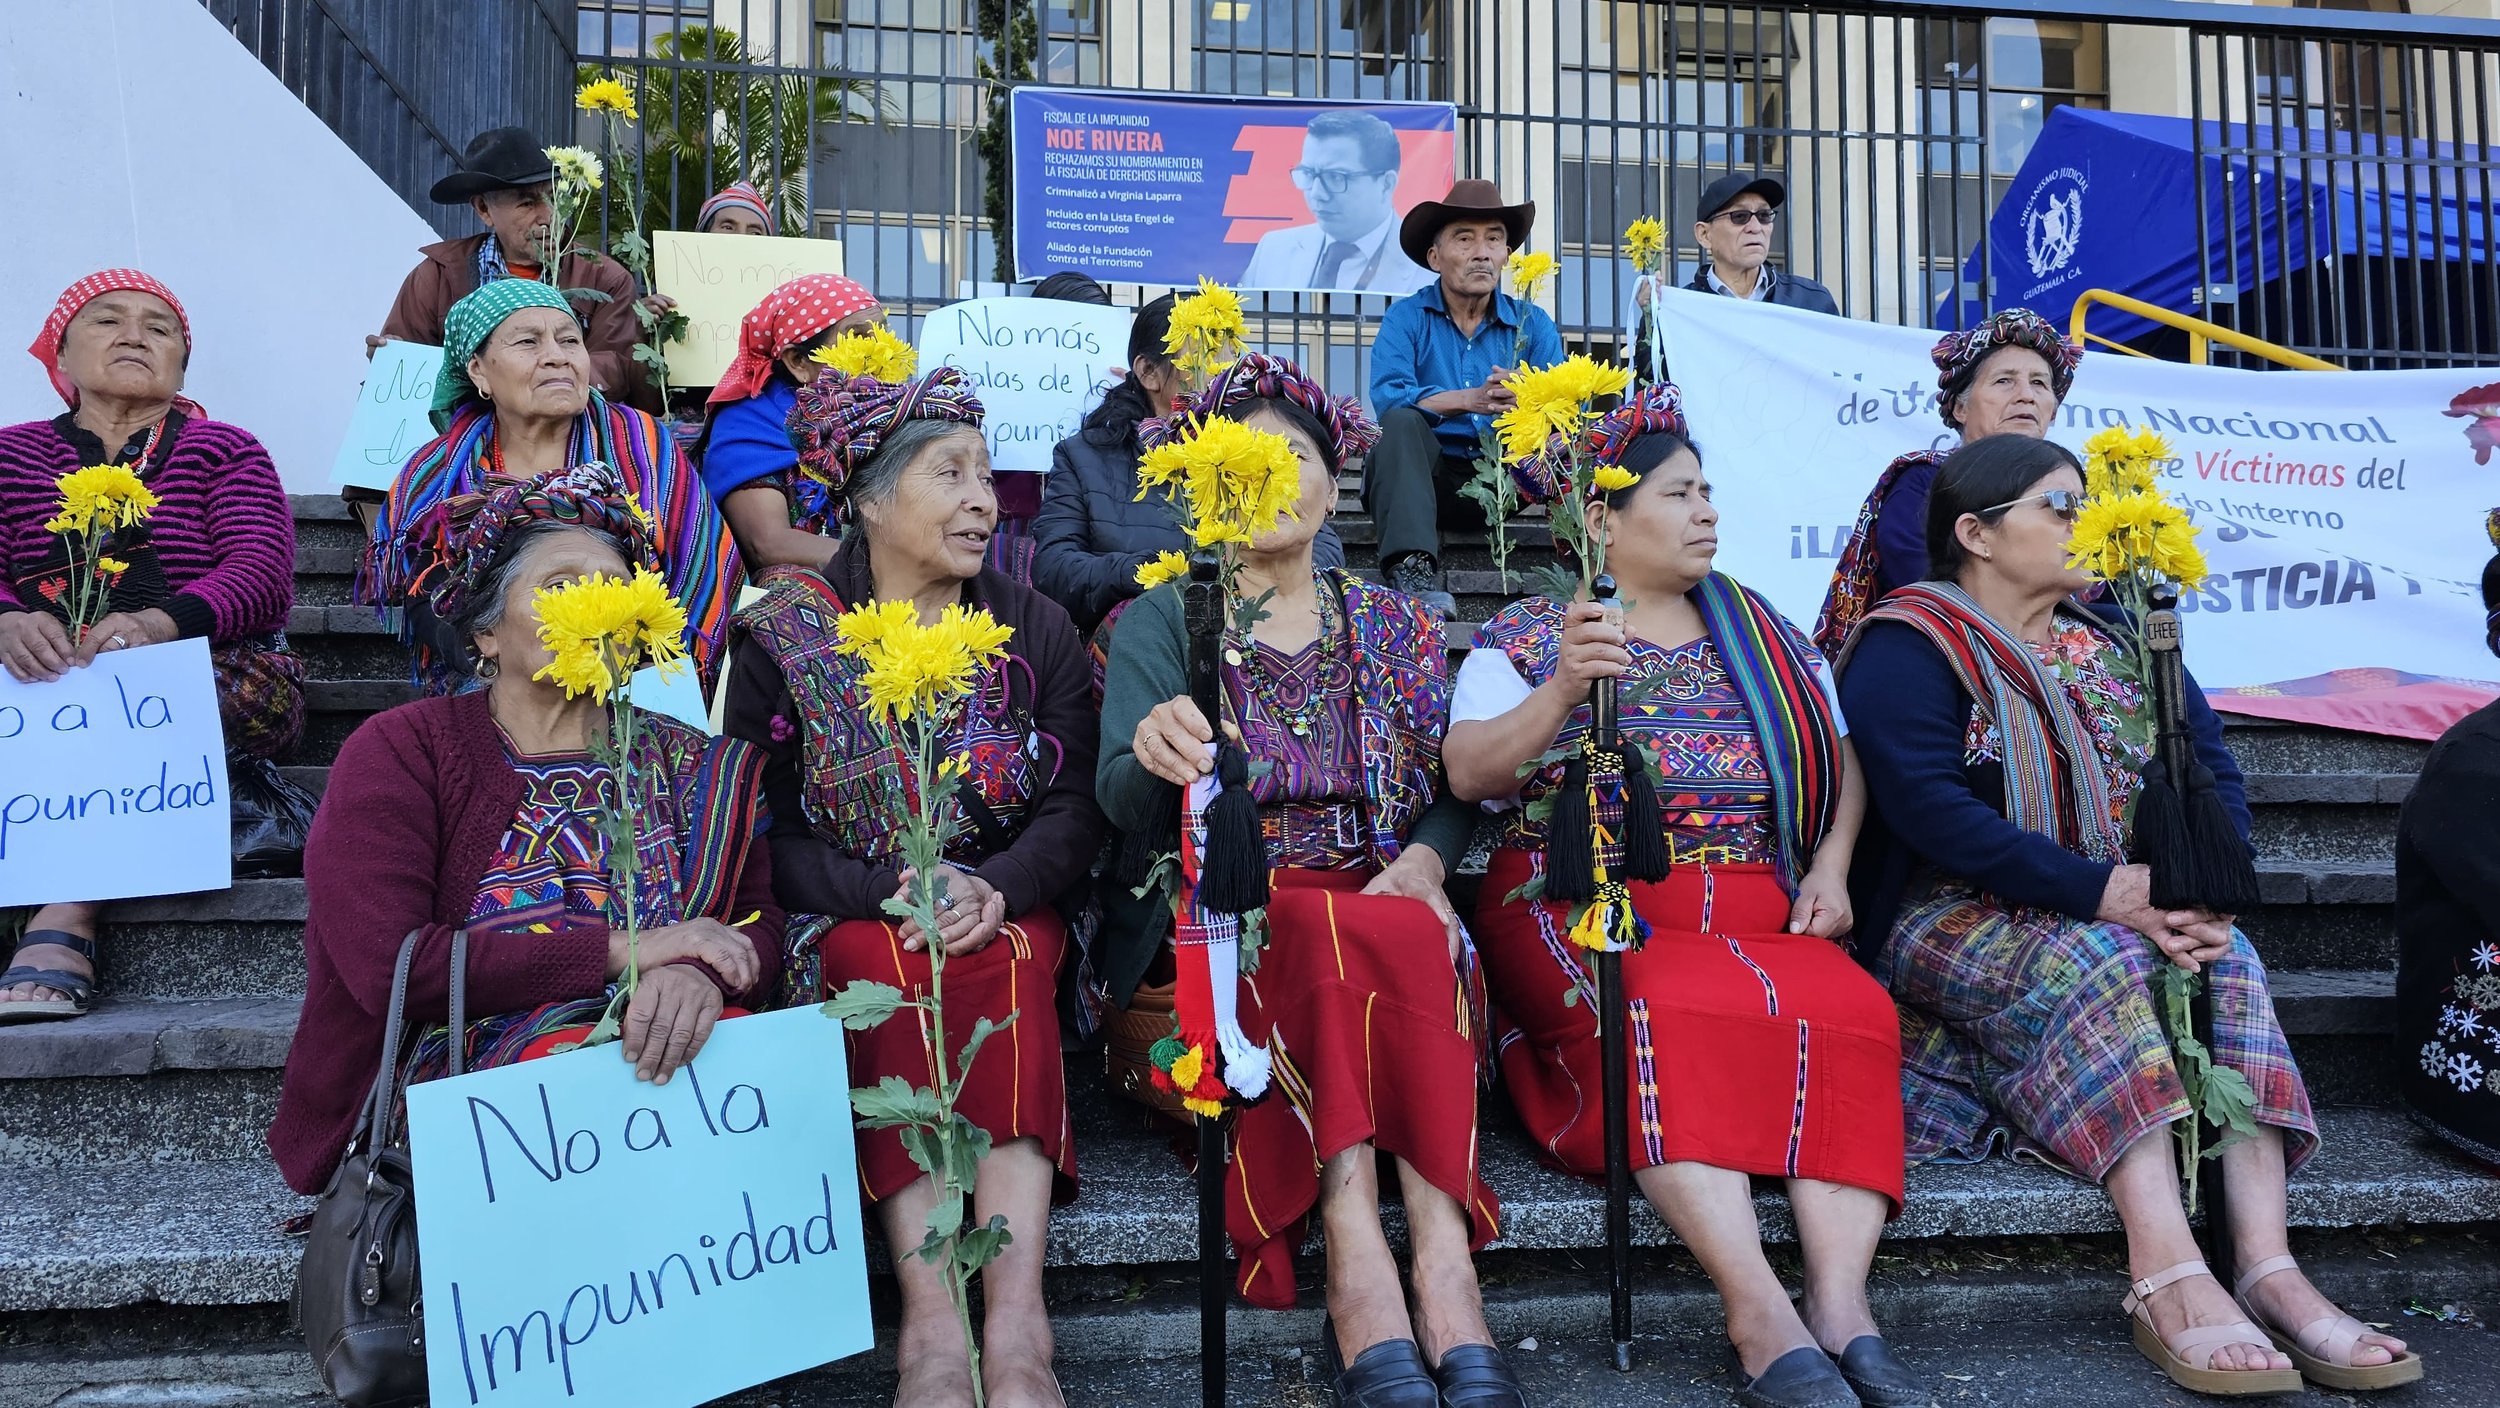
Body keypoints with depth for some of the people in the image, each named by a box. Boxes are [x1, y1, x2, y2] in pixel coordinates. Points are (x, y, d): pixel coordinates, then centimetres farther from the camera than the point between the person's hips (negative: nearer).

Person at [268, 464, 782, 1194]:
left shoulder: (688, 762, 16)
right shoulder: (401, 750, 4)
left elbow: (760, 922, 5)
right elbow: (386, 966, -10)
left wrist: (697, 974, -20)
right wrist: (625, 953, -14)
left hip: (649, 1052, 3)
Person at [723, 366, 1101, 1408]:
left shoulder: (1034, 627, 9)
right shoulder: (781, 634, 2)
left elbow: (1075, 812, 0)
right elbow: (761, 836, -4)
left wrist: (991, 890, -20)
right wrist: (892, 891, -20)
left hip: (1005, 913, 2)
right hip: (841, 921, -1)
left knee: (1005, 969, -32)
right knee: (889, 970, -34)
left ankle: (1016, 1317, -40)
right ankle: (932, 1321, -38)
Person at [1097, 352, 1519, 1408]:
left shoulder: (1394, 627, 17)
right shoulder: (1160, 622, 8)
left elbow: (1458, 792, 12)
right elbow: (1123, 800, -7)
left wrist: (1422, 861, -11)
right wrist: (1156, 757, -32)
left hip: (1378, 897, 2)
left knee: (1414, 935, -32)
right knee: (1339, 932, -34)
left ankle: (1364, 1281, -39)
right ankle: (1438, 1280, -38)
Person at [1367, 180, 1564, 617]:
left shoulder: (1532, 323, 10)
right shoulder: (1406, 318, 3)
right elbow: (1387, 397, -17)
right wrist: (1470, 400, -30)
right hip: (1426, 476, -2)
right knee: (1401, 421, -29)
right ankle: (1413, 569, -42)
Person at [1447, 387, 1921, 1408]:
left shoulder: (1764, 633, 21)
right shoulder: (1527, 636, 7)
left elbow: (1840, 759, 20)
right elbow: (1468, 774, -5)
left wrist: (1830, 865, 2)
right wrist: (1563, 689, -21)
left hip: (1756, 909, 4)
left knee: (1851, 1012, -27)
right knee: (1677, 1014, -35)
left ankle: (1841, 1303, -33)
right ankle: (1763, 1319, -38)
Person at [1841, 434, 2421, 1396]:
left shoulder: (2118, 638, 16)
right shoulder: (1909, 648, -6)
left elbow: (2214, 770, 7)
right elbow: (1931, 809, -20)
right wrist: (2099, 890, -27)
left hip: (2135, 908, 6)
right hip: (1954, 919, -5)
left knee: (2226, 961, -24)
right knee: (2089, 965, -34)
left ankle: (2265, 1263, -34)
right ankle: (2168, 1277, -40)